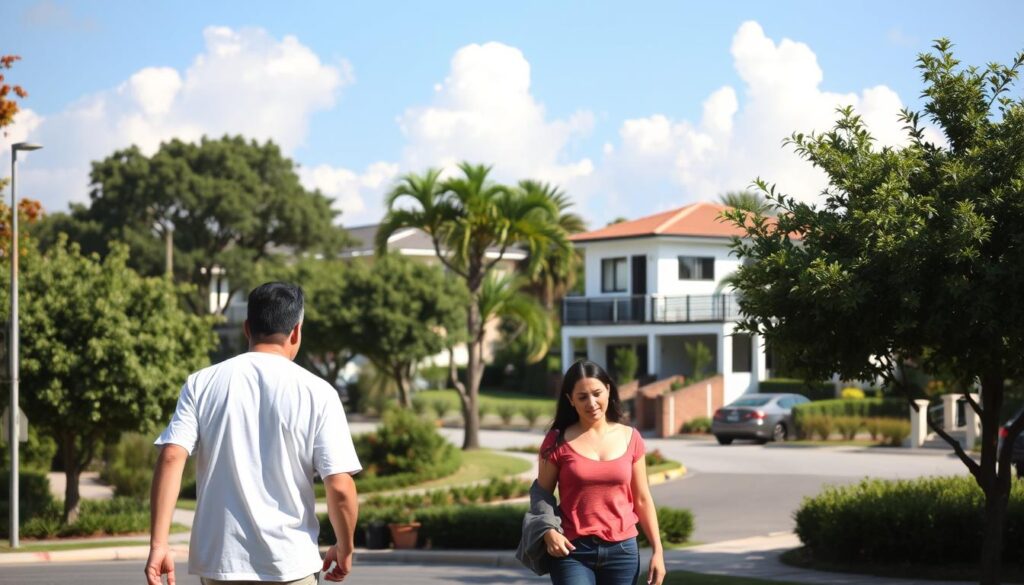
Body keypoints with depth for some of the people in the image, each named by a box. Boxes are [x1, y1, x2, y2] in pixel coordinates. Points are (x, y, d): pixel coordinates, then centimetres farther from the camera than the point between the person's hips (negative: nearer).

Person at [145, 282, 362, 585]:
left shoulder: (201, 384, 2)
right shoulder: (316, 392, -4)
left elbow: (171, 458, -9)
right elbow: (340, 487, -8)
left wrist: (158, 544, -9)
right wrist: (344, 549, 8)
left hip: (218, 560, 2)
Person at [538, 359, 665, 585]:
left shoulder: (630, 438, 5)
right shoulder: (558, 441, -2)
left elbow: (642, 499, 9)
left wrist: (657, 550, 5)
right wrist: (549, 533, -16)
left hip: (622, 550, 3)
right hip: (573, 552, -3)